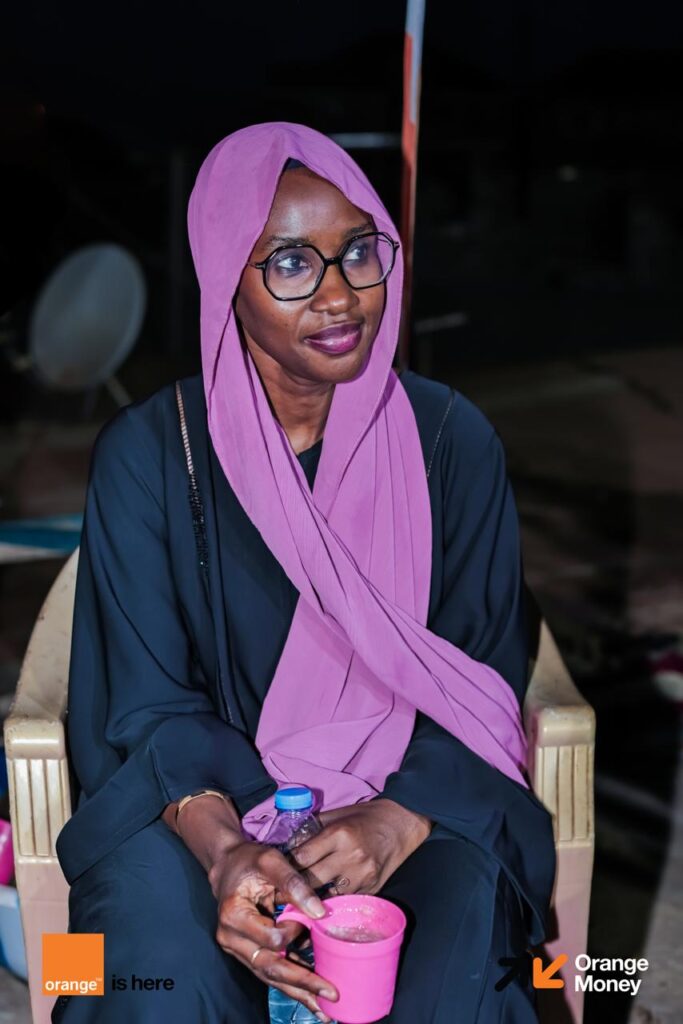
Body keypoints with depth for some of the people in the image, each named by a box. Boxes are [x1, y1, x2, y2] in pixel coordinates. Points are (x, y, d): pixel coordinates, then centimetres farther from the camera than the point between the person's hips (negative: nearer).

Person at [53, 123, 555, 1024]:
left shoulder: (451, 438, -4)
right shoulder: (148, 451, -7)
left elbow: (484, 676, -3)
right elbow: (152, 704, -7)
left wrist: (398, 819, -22)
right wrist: (222, 848, -27)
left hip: (419, 790, 1)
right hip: (208, 792, 0)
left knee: (467, 908, -28)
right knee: (159, 931, -29)